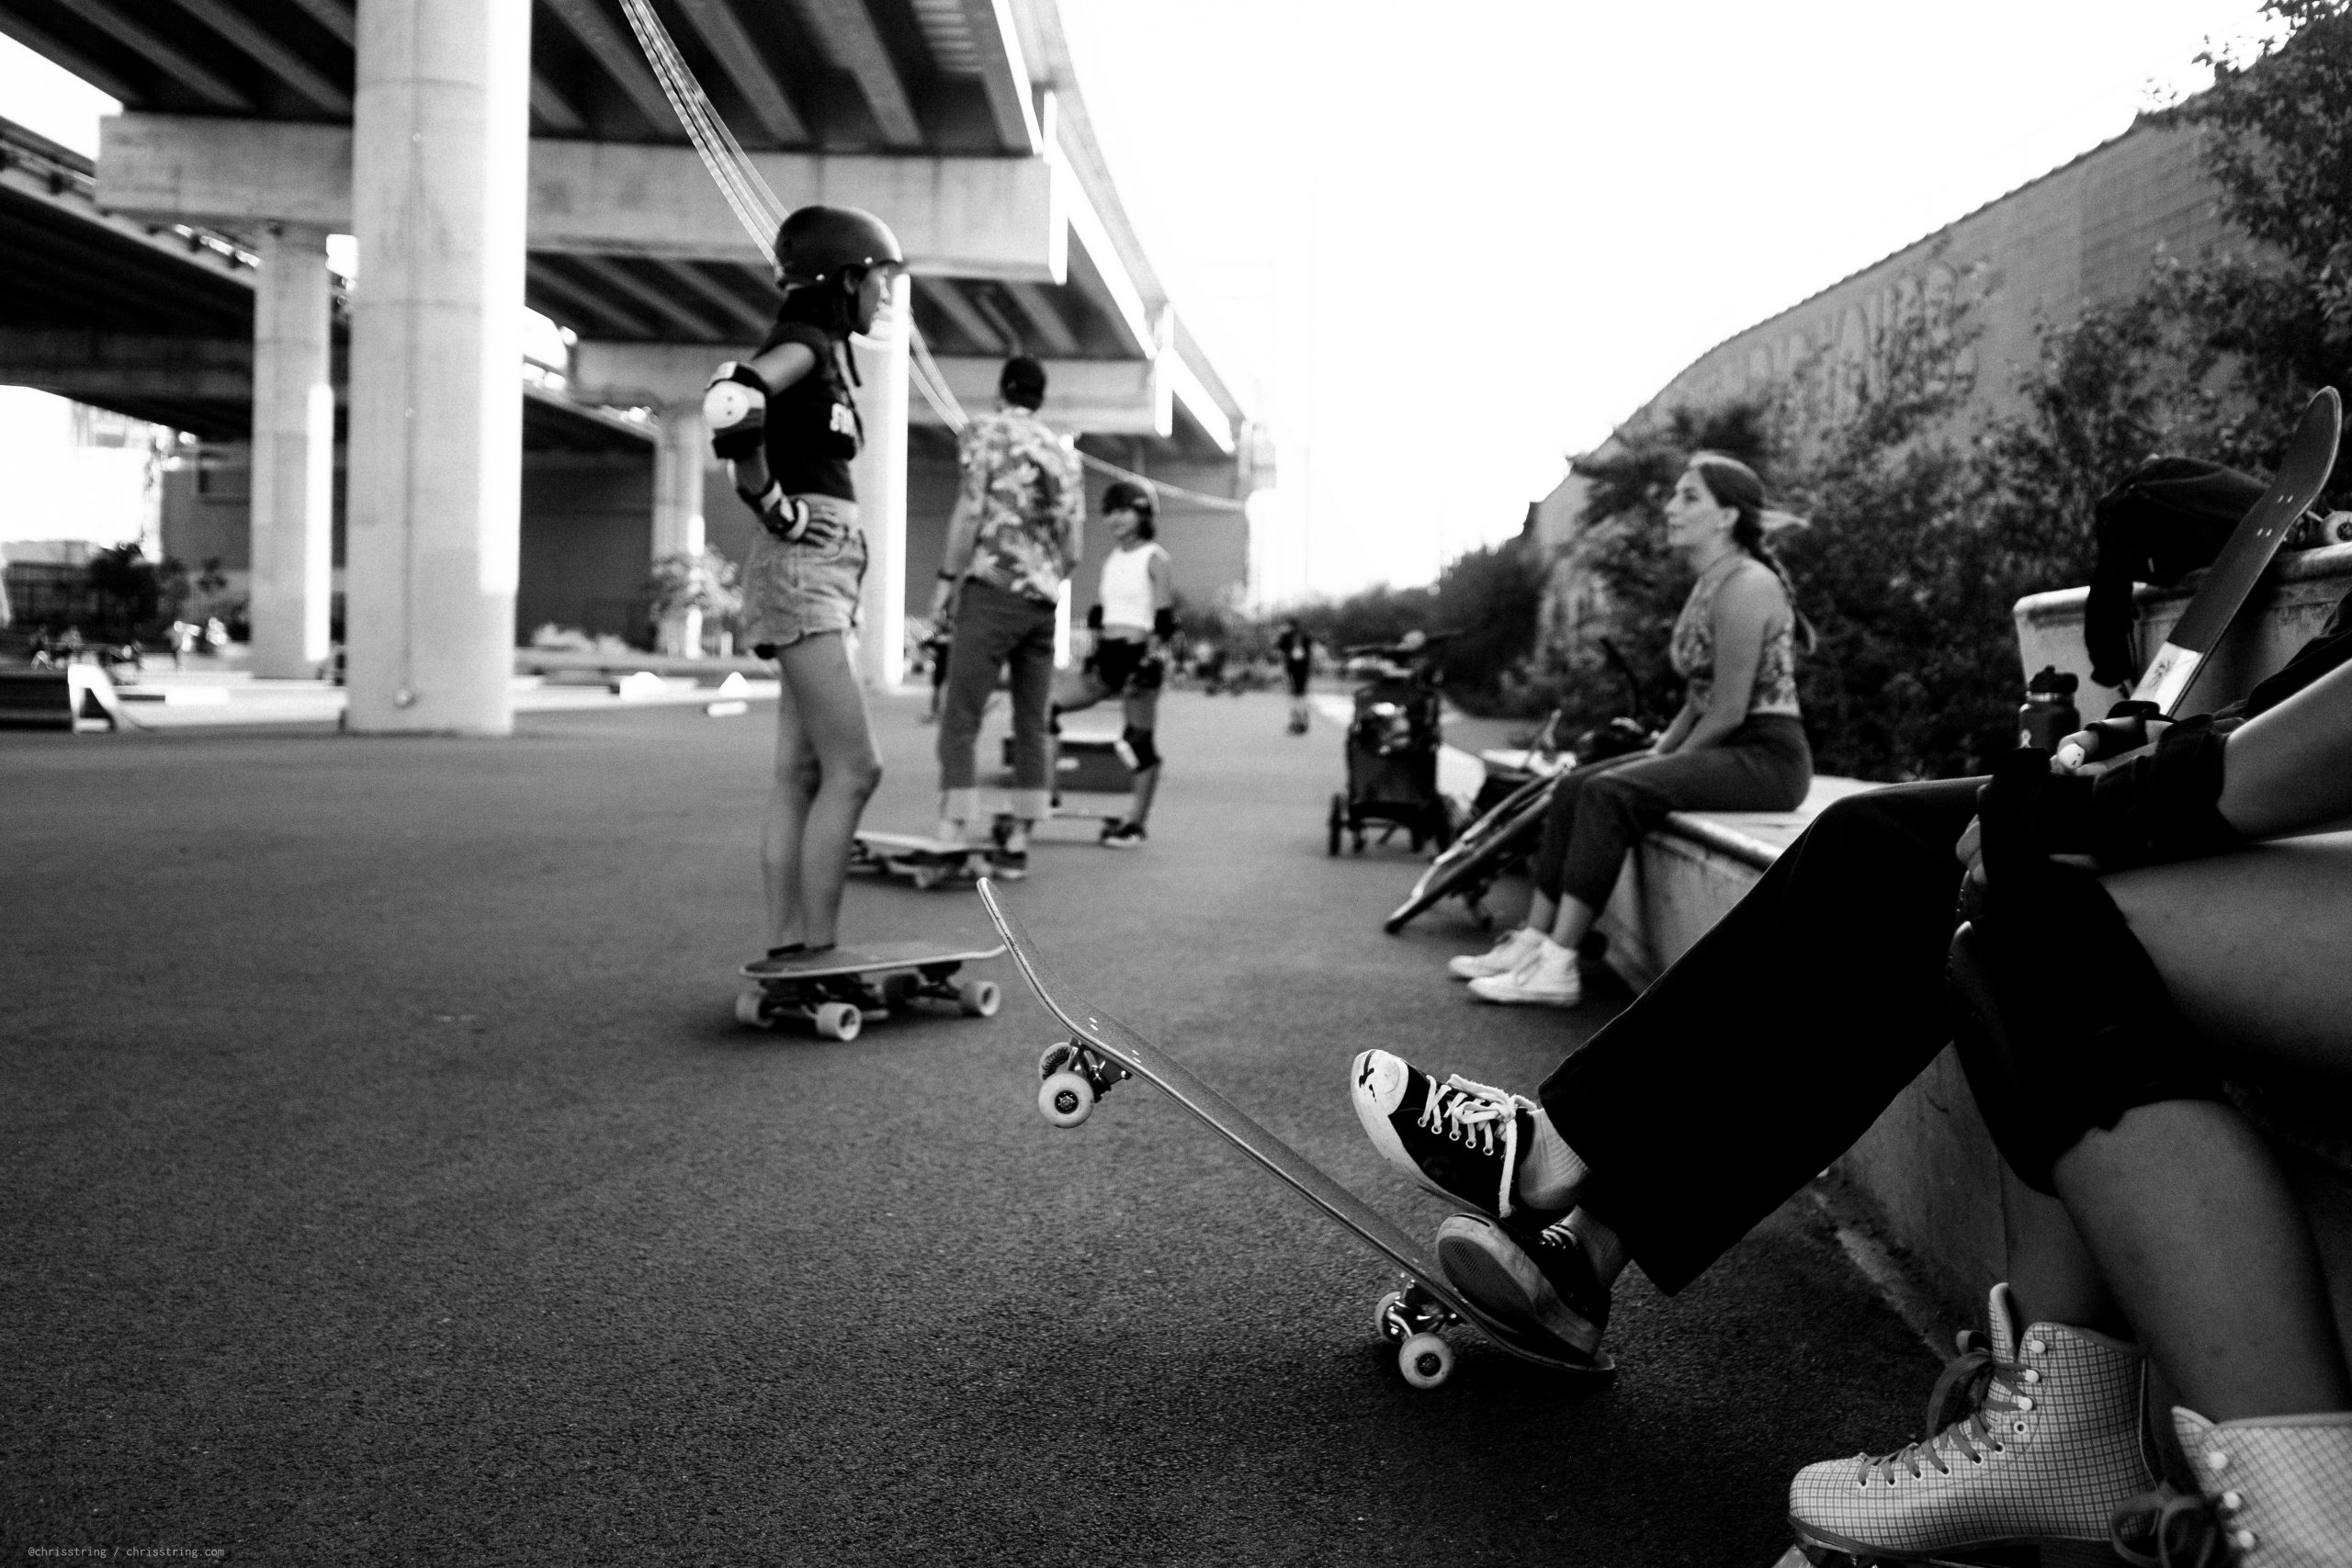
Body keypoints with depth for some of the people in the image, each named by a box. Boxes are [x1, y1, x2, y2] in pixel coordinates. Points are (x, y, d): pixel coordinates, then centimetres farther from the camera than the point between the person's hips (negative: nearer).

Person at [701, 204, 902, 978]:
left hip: (821, 576, 9)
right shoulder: (807, 341, -8)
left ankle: (785, 945, 9)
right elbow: (731, 399, -26)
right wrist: (772, 505, -18)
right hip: (801, 568, -9)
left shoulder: (824, 351, 20)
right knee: (855, 766, -11)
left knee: (800, 773, 7)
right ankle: (818, 949, -8)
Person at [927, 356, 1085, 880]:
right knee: (1033, 725, 8)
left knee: (960, 719, -6)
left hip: (993, 589, -6)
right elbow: (1075, 547, 15)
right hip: (1044, 600, 6)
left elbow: (972, 509, -9)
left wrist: (946, 578, -6)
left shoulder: (987, 432, 1)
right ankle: (1018, 845, 10)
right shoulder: (1064, 452, 17)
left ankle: (951, 839, -14)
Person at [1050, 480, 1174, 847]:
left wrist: (1151, 660, -18)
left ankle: (1135, 822, 4)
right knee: (1046, 713, -2)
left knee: (1140, 740, -2)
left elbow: (1164, 620, -10)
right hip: (1107, 652, 7)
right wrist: (1094, 652, 15)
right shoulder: (1111, 560, 15)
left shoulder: (1154, 558, -5)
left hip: (1138, 653, -7)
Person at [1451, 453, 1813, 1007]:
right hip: (1725, 749, 9)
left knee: (1610, 792, -26)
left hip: (1767, 756, -9)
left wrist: (1665, 762, -10)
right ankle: (1534, 942, -3)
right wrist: (1657, 752, 6)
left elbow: (1729, 711, -19)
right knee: (1573, 784, -2)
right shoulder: (1707, 585, 15)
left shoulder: (1745, 585, -16)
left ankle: (1558, 967, -25)